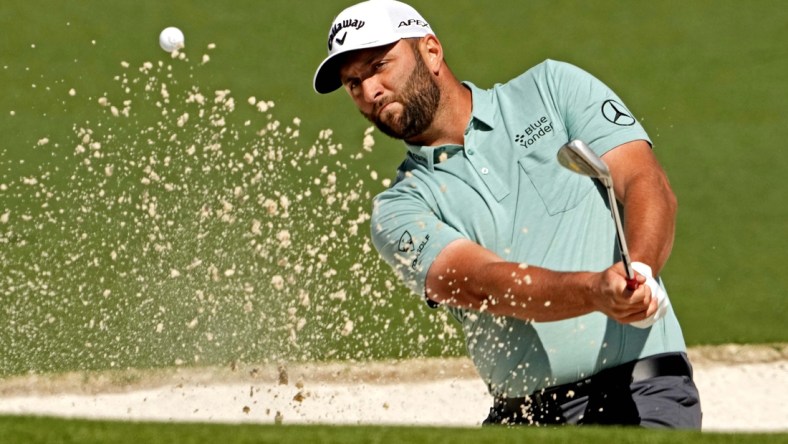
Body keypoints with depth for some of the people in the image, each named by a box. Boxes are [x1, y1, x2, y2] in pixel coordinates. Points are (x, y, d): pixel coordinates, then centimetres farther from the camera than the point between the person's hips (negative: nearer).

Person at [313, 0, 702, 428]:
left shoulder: (553, 88, 9)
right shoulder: (400, 211, 7)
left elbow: (648, 185, -1)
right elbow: (491, 284, -10)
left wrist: (637, 276, -22)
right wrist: (597, 290, -29)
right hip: (518, 417, 3)